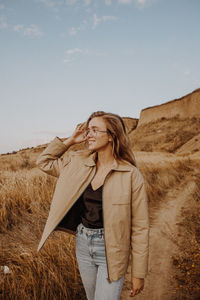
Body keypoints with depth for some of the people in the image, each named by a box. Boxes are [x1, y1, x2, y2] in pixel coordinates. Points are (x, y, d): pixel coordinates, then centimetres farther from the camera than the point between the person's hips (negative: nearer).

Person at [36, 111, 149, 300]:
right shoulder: (79, 162, -2)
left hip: (111, 251, -5)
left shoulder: (131, 175, -16)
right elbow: (44, 162, 11)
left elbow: (140, 228, -12)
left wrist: (138, 274, -7)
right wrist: (70, 141, -2)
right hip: (83, 244, 5)